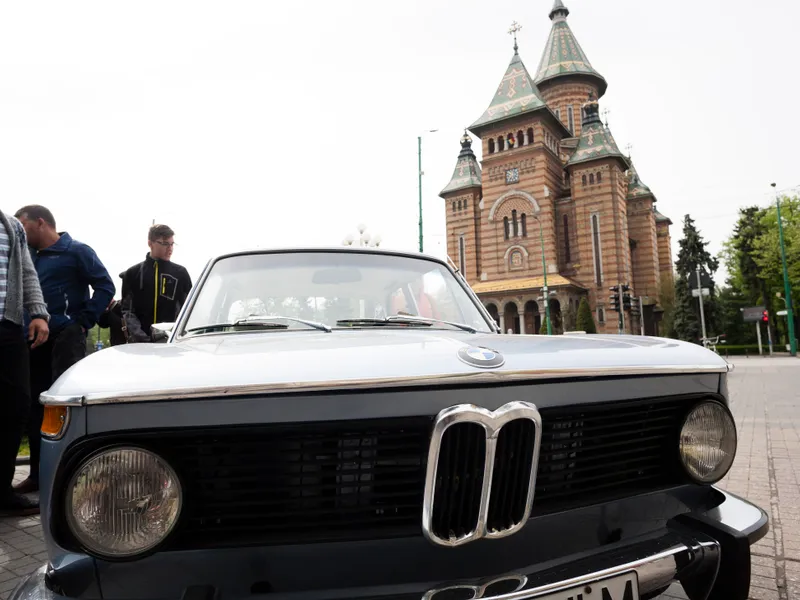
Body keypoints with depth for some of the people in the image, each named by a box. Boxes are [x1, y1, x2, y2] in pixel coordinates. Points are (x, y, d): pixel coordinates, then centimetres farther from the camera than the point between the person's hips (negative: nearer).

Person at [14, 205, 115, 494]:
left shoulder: (76, 251, -1)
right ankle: (39, 472, 18)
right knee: (34, 405, 8)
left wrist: (84, 321, -10)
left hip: (66, 337, -7)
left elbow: (105, 286, -7)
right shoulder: (30, 256, 18)